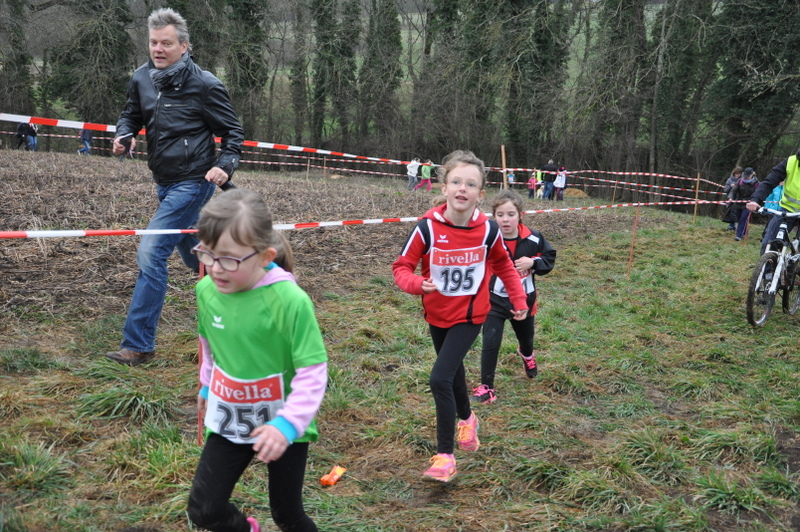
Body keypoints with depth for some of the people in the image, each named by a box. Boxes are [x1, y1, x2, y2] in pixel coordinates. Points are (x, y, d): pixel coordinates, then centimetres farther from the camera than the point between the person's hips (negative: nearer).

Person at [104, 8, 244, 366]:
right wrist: (123, 135, -5)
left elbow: (232, 132, -7)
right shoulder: (142, 78, 3)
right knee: (192, 253, 21)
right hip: (164, 182, 8)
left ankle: (138, 345, -8)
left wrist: (225, 166, -24)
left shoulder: (204, 84, -13)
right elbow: (131, 115, 18)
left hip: (192, 182, -8)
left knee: (151, 252, -14)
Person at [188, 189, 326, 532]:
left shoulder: (290, 300, -27)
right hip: (228, 420, 4)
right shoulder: (206, 290, -10)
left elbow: (313, 372, -24)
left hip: (283, 426, -4)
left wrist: (288, 424, -34)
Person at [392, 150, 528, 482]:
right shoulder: (427, 227, -18)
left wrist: (519, 299, 2)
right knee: (453, 371, 23)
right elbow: (402, 267, -13)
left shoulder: (488, 230, -14)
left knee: (440, 379, -16)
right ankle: (466, 418, 55)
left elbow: (503, 265, 6)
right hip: (436, 314, 3)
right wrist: (417, 284, -33)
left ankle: (445, 457, -4)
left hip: (469, 316, -2)